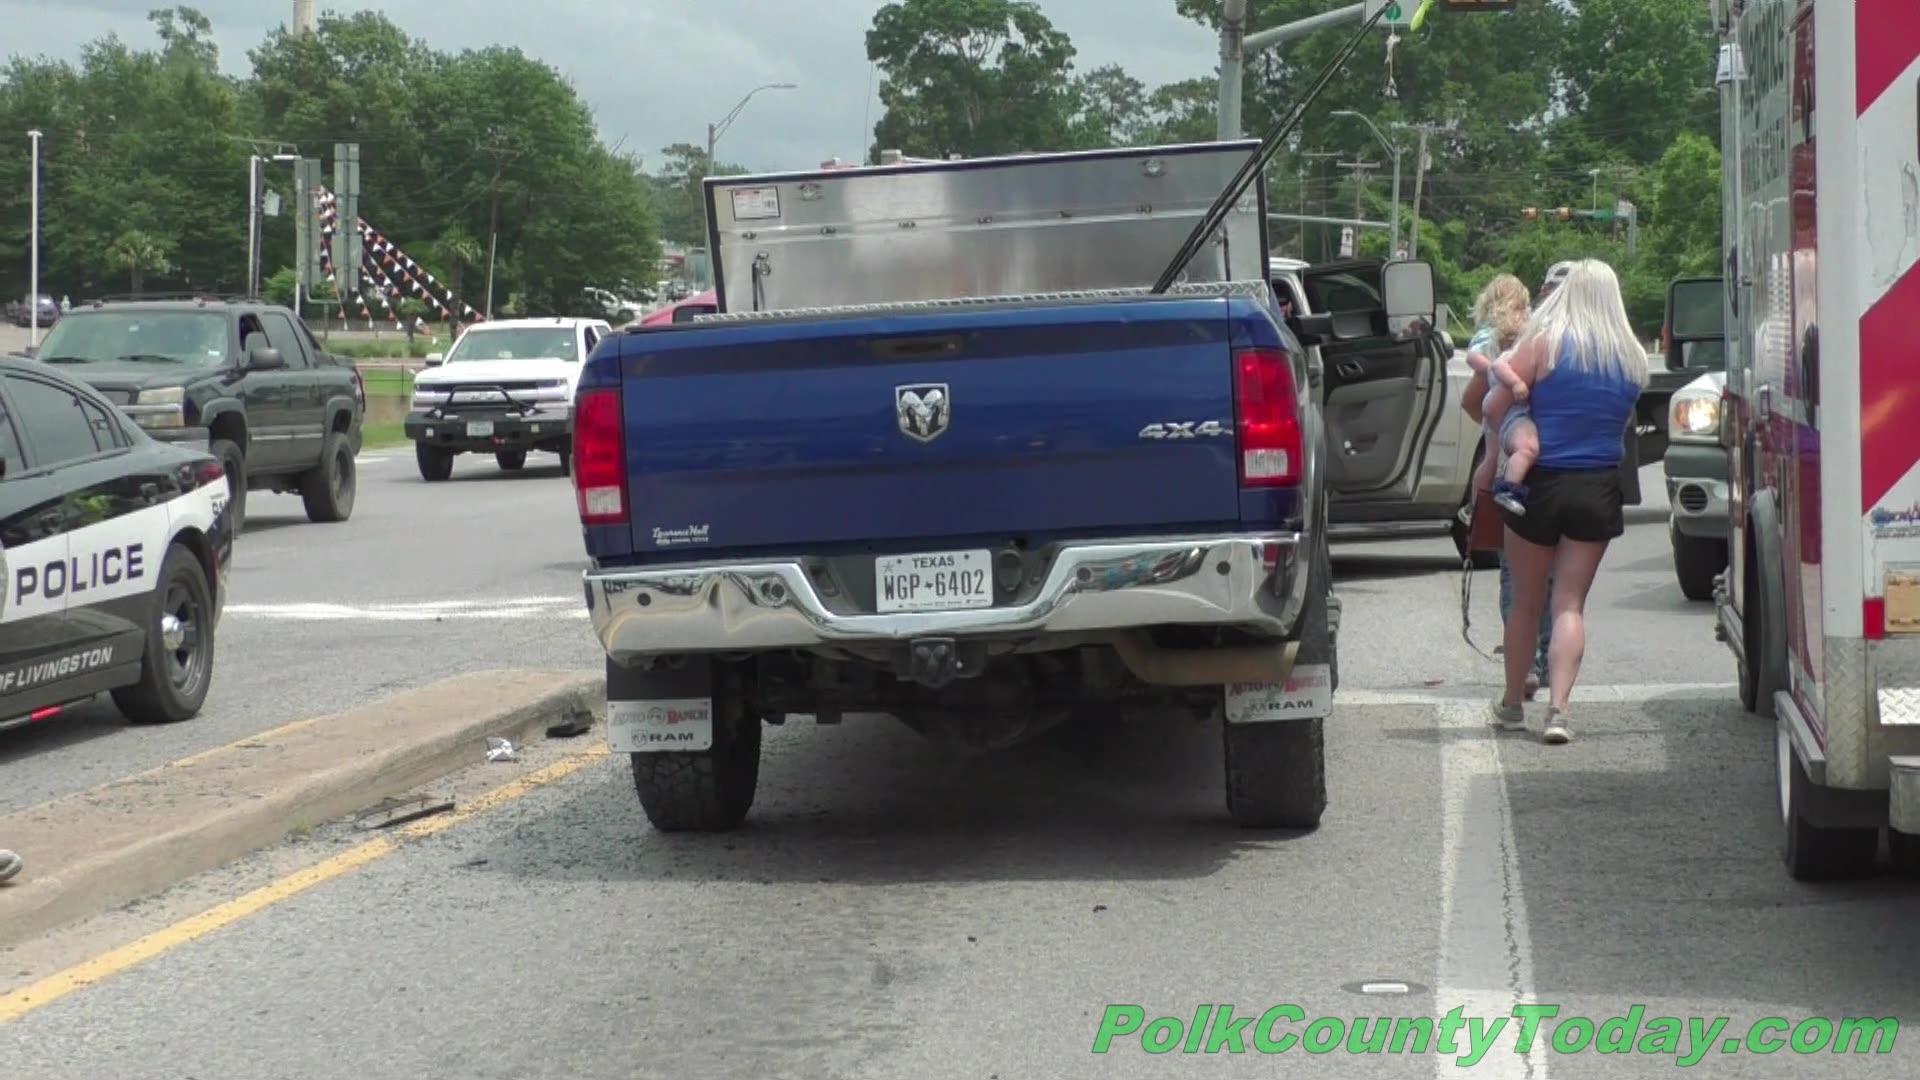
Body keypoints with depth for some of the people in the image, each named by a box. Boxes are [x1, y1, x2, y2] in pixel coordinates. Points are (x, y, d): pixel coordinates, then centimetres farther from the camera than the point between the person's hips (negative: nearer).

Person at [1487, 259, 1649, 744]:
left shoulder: (1544, 344, -9)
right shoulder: (1633, 360, 3)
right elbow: (1623, 418, 9)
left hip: (1539, 485, -2)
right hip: (1598, 490, 2)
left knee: (1526, 602, 12)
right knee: (1571, 603, 4)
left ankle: (1512, 703, 26)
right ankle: (1558, 708, -11)